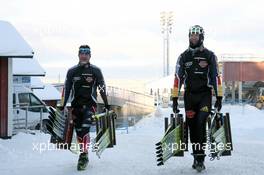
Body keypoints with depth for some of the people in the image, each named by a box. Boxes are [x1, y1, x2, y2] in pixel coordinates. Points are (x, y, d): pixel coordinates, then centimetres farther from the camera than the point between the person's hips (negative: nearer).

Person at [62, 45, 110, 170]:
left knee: (84, 130, -18)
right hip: (76, 104, 3)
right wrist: (63, 105, 8)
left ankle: (84, 156, -15)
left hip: (90, 104, -3)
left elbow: (102, 88, 5)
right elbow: (66, 89, 11)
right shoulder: (72, 71, 8)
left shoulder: (95, 70, 2)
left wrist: (107, 105, 4)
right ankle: (83, 153, 19)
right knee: (78, 131, 5)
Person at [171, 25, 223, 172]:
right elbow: (178, 78, 6)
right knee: (192, 126, 4)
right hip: (189, 95, 3)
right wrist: (175, 99, 1)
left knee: (201, 124, -15)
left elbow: (216, 77, 2)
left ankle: (200, 157, -12)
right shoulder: (184, 56, 7)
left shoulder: (209, 55, 2)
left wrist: (219, 98, -2)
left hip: (205, 95, -2)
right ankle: (196, 156, 15)